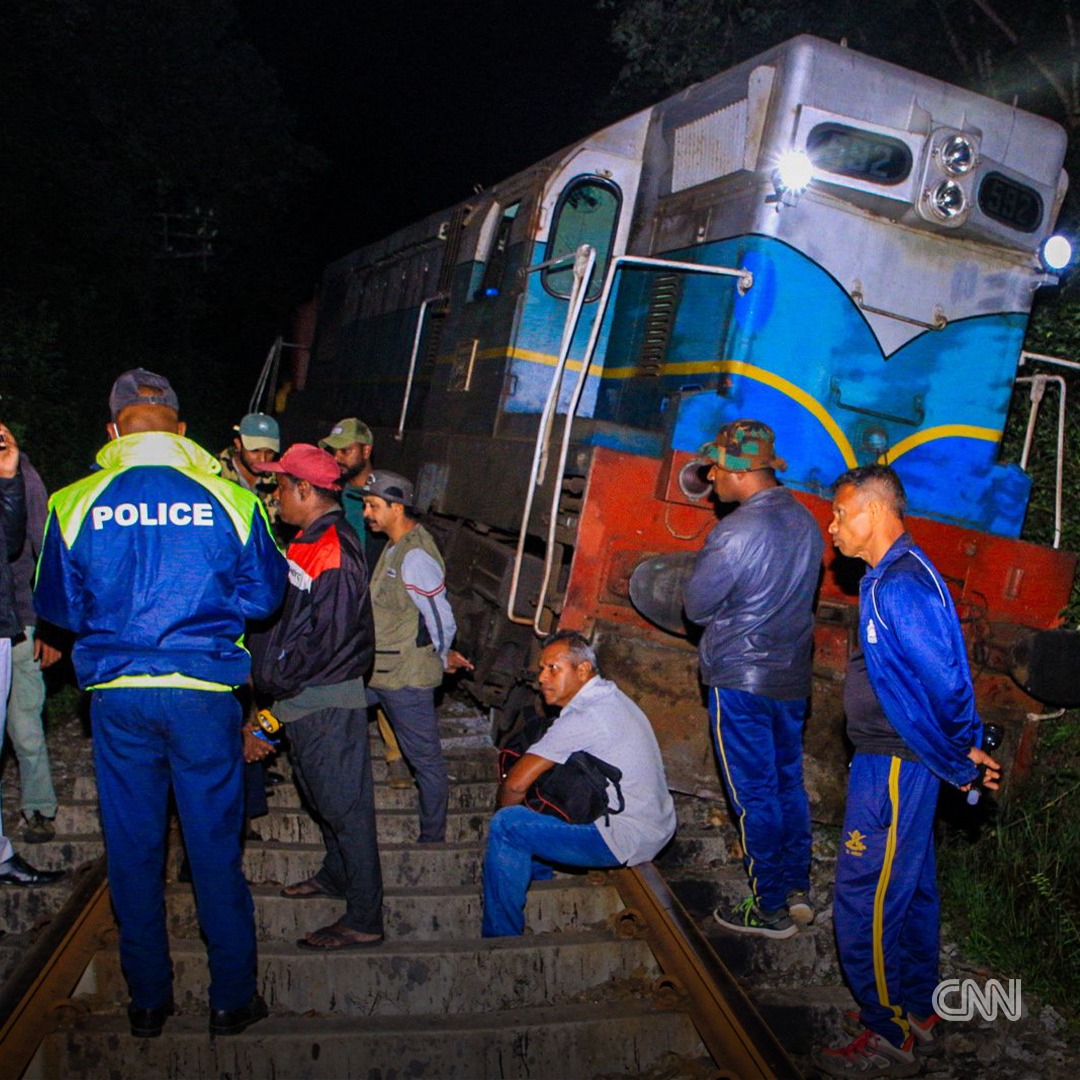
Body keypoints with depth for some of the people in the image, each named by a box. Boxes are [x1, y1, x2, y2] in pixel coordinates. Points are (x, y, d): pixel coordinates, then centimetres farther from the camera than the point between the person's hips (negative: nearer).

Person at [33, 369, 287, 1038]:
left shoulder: (75, 504, -1)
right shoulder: (230, 499, -4)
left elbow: (57, 606, 8)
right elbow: (264, 595, 3)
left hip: (117, 693, 1)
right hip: (205, 690, -1)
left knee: (133, 849, 14)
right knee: (215, 846, 9)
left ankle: (149, 999, 26)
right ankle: (233, 998, 21)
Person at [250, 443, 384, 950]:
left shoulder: (332, 552, -21)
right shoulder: (311, 542, 12)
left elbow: (325, 639, -23)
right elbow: (288, 617, 18)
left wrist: (277, 683, -14)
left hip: (327, 702, -10)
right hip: (306, 699, 10)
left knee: (344, 803, -2)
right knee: (322, 795, 23)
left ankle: (364, 920, 7)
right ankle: (336, 875, 42)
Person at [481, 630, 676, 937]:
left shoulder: (584, 716, -21)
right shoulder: (611, 697, 11)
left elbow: (515, 784, -20)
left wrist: (504, 807, 0)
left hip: (627, 837, -11)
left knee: (507, 825, -16)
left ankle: (500, 938, -5)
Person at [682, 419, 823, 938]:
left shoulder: (737, 531, -22)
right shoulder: (805, 522, 4)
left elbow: (696, 607, -14)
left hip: (741, 680, -8)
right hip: (792, 676, 8)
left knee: (754, 795, 4)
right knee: (789, 783, 18)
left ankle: (770, 909, 15)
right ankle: (797, 892, 29)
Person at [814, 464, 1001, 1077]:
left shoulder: (900, 585, -23)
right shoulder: (898, 576, 10)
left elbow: (944, 682, -26)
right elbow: (944, 675, 12)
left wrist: (960, 758, -13)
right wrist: (963, 752, 10)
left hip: (893, 768, -10)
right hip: (898, 764, 10)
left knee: (866, 906, 0)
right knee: (911, 889, 22)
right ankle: (919, 1010, 38)